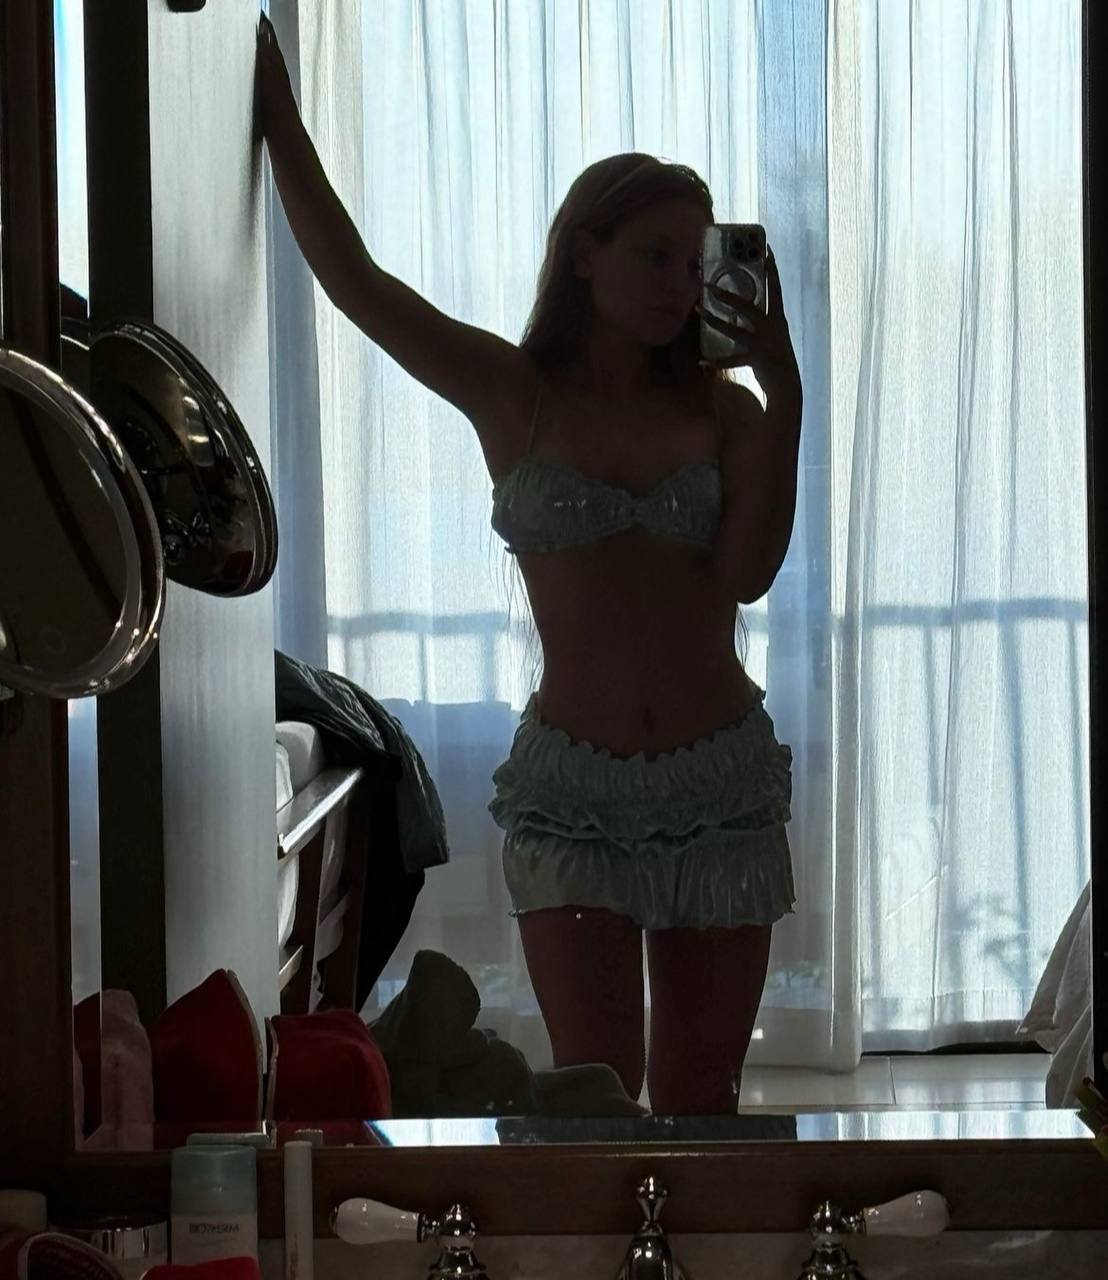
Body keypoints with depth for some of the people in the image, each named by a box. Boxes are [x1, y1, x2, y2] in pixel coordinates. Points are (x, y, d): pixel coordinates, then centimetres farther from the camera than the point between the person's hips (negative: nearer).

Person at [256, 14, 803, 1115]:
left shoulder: (719, 408, 4)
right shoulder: (511, 396, 0)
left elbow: (748, 573, -12)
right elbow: (351, 278, -8)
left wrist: (782, 390, -13)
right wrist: (277, 114, -12)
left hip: (721, 785, 2)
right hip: (572, 789, -2)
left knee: (699, 1098, 8)